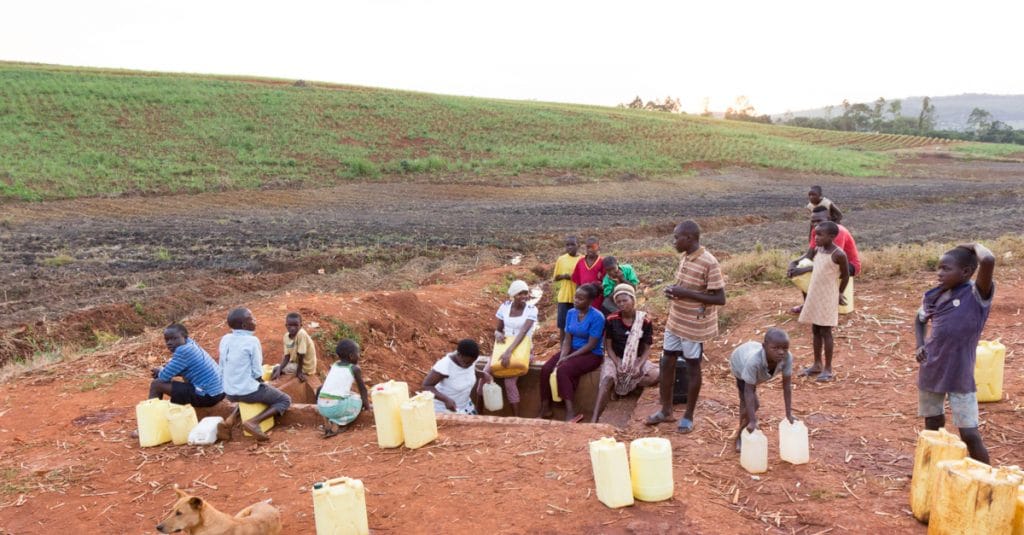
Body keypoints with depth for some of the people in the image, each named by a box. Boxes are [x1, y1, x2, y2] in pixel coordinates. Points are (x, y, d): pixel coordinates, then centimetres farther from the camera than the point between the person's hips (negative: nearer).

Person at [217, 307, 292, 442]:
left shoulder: (225, 339, 0)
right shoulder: (252, 341, -17)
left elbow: (222, 369, 8)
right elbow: (257, 373, -14)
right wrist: (261, 384, 6)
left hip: (230, 392, 7)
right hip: (249, 391, -6)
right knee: (285, 400, 12)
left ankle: (231, 420, 12)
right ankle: (253, 422, -10)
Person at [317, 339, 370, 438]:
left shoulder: (334, 366, 18)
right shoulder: (355, 369, 1)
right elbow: (362, 389, 9)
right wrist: (367, 405, 23)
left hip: (321, 406, 5)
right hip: (337, 407, -5)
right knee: (357, 400, 20)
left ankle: (327, 423, 17)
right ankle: (336, 425, 2)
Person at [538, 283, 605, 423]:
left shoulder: (597, 317, -18)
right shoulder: (571, 313, 3)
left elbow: (591, 345, -19)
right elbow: (567, 339, 2)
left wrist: (568, 358, -21)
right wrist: (562, 357, -16)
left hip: (592, 354, -6)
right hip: (572, 350, 6)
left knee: (563, 370, -30)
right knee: (546, 369, -17)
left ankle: (571, 413, -27)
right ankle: (545, 410, -10)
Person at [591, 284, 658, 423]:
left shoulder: (645, 320, -6)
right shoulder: (611, 320, -6)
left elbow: (647, 348, -3)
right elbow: (608, 346, -2)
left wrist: (639, 366, -20)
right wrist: (617, 364, -18)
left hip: (637, 359, 1)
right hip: (615, 358, -1)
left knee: (655, 375, -28)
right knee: (607, 379, -33)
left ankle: (621, 387, -10)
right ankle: (594, 420, -41)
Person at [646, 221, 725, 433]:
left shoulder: (709, 263, -21)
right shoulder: (684, 257, 4)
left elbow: (720, 298, -21)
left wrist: (686, 294, -25)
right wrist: (673, 290, -5)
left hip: (694, 326, -8)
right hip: (675, 321, 8)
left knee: (692, 368, 7)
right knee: (666, 363, 13)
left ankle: (688, 416, 22)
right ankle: (666, 410, 29)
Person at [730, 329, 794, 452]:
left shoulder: (787, 357, -39)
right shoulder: (754, 361, -50)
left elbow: (787, 385, -27)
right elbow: (749, 391, -43)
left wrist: (789, 414, -23)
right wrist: (752, 421, -44)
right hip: (739, 363, -5)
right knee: (753, 404, -11)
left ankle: (742, 429, 49)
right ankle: (740, 437, 11)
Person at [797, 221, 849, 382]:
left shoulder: (838, 254, -15)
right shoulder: (817, 250, 4)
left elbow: (845, 276, -4)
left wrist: (839, 294, 6)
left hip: (827, 297, -7)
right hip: (814, 295, 7)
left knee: (825, 332, -2)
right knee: (815, 331, 13)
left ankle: (828, 369, 7)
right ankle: (817, 364, 24)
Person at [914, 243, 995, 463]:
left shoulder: (977, 294, -14)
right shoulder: (935, 295, 2)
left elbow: (988, 261, -35)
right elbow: (920, 319, 22)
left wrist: (975, 246, -14)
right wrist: (920, 345, 6)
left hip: (961, 376, -5)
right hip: (931, 372, 5)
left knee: (970, 434, -4)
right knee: (933, 427, 17)